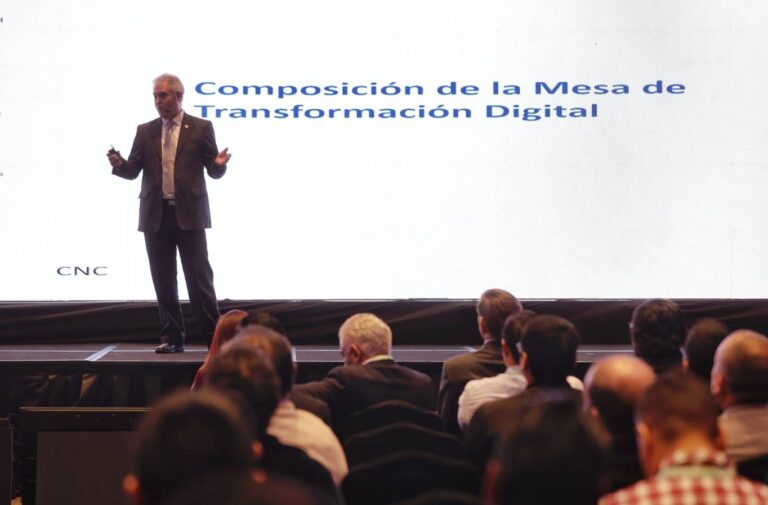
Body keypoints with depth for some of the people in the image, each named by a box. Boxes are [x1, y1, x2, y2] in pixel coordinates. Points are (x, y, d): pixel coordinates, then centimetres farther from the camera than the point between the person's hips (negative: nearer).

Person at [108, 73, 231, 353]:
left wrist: (219, 164, -21)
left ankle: (213, 337, 0)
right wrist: (118, 164, -13)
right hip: (156, 214, 3)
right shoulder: (145, 131, 12)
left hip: (189, 214, -3)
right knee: (163, 281, 6)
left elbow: (214, 172, 2)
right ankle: (172, 338, 13)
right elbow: (133, 171, 8)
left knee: (199, 277, -5)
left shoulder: (201, 128, 3)